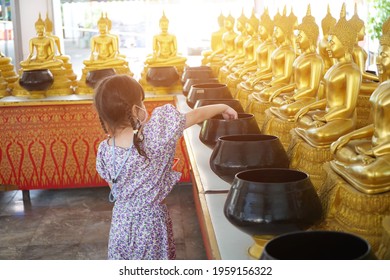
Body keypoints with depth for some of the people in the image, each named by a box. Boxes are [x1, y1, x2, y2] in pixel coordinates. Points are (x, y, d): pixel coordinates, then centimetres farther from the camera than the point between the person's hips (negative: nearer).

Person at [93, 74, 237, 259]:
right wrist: (223, 108, 5)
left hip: (121, 222, 4)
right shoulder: (153, 136, -23)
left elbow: (114, 188, 4)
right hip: (150, 222, -3)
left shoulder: (104, 151, -11)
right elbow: (196, 116, -12)